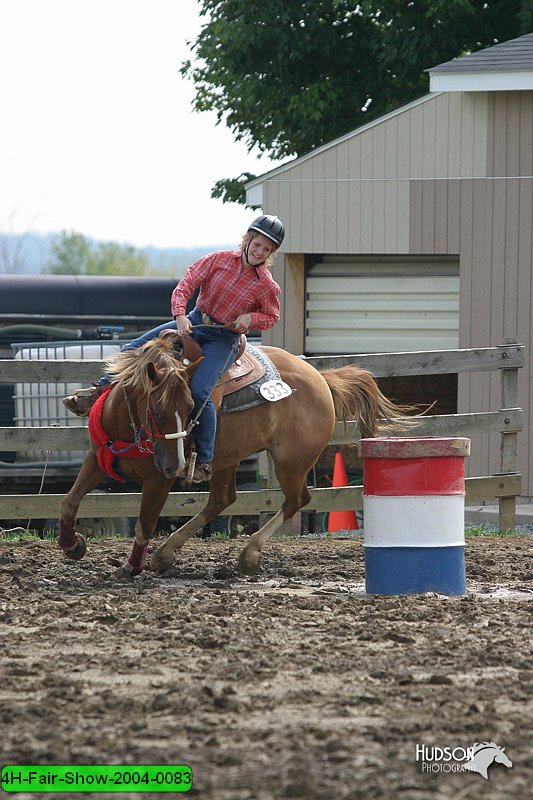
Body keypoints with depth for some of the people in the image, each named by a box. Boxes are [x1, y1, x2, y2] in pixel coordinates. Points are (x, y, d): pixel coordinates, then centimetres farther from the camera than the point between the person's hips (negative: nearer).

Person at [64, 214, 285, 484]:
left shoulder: (267, 286, -8)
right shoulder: (219, 259, -4)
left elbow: (271, 317, 7)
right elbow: (187, 283, -6)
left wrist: (251, 317, -15)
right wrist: (180, 314, -22)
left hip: (225, 338, -4)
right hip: (194, 322, 4)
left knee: (199, 391, -26)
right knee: (135, 348, -5)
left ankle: (205, 461, -16)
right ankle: (99, 396, 7)